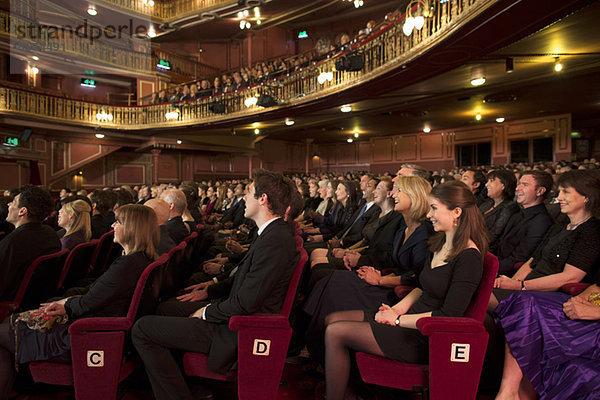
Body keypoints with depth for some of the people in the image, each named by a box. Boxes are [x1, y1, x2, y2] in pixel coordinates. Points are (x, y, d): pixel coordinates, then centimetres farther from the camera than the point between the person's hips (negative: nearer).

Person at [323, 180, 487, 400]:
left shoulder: (468, 258, -19)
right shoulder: (440, 245, 8)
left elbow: (449, 315, -21)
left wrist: (398, 320, -15)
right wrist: (397, 309, 1)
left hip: (425, 338, -9)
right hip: (411, 319, 9)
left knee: (335, 333, -15)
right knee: (333, 319, 1)